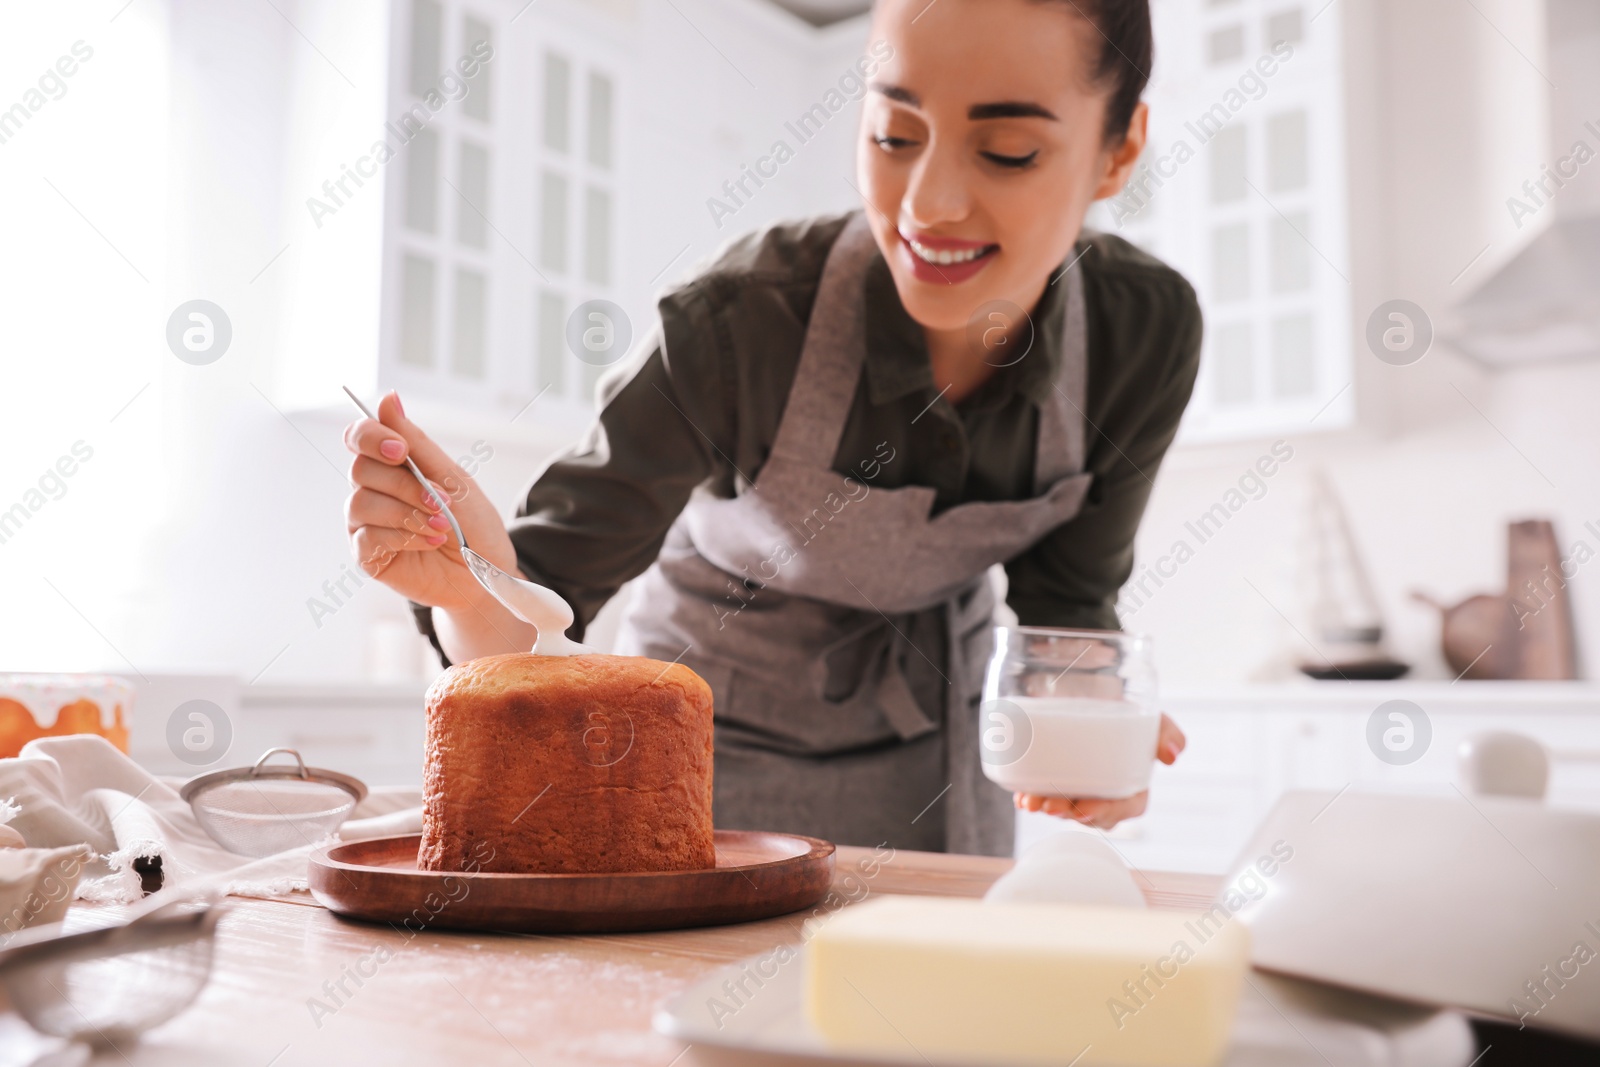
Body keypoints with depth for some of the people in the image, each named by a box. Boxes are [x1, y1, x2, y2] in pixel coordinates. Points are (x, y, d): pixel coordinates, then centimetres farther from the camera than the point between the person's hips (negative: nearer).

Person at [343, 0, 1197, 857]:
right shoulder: (739, 322, -33)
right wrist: (477, 587, -49)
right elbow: (534, 620, -27)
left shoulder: (1143, 335, -23)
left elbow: (1066, 599, -10)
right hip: (720, 726, -2)